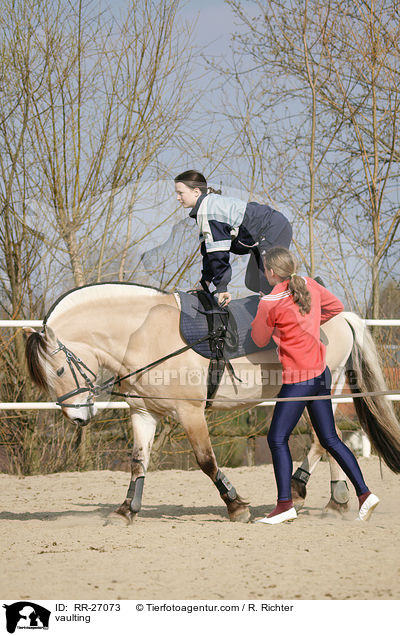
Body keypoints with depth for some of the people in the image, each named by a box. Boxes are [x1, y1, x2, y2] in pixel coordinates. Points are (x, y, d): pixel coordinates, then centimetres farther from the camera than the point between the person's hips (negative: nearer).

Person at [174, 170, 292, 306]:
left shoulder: (208, 211, -24)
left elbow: (218, 253, -25)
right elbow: (208, 248, 15)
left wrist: (221, 288, -22)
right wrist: (205, 282, 16)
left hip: (274, 231, -11)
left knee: (269, 286, -15)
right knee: (253, 283, 13)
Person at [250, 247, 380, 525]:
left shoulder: (270, 302, -15)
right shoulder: (309, 284, 5)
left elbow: (259, 339, -2)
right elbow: (336, 306, 19)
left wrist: (260, 313, 13)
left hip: (299, 378, -8)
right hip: (321, 373, 8)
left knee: (277, 439, -2)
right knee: (330, 439, 13)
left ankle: (285, 504, -6)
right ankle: (365, 493, 9)